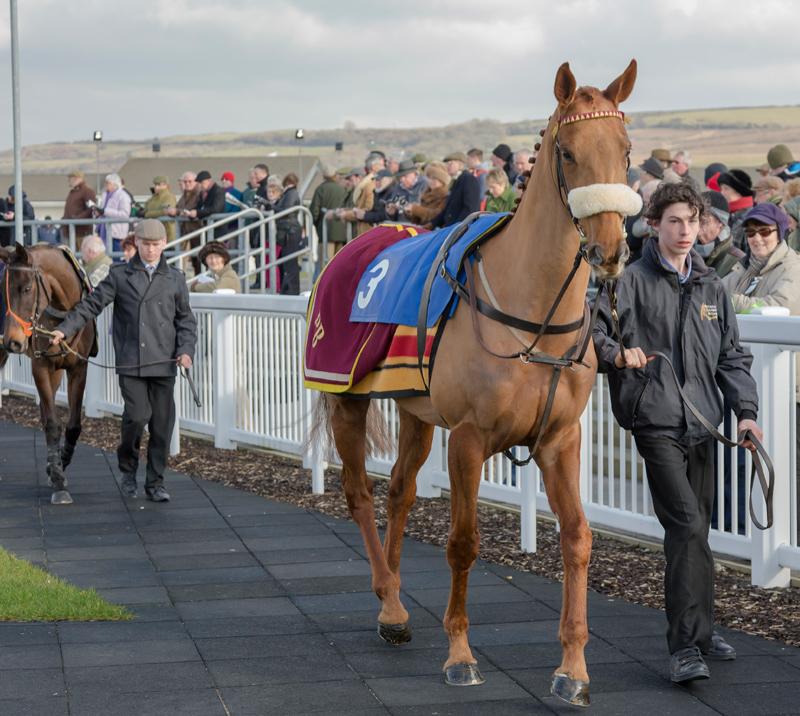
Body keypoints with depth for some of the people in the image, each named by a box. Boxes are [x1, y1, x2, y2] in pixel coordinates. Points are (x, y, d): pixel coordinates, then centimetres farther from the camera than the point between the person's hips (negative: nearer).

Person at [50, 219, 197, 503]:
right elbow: (92, 304, 3)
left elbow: (186, 319, 12)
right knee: (138, 415, -13)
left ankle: (155, 484, 13)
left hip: (164, 363, 2)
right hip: (130, 362, -2)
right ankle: (128, 468, 14)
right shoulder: (119, 275, 5)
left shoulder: (175, 279, 8)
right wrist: (65, 329, -8)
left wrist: (186, 350, -3)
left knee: (162, 422, 2)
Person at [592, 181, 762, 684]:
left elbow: (732, 357, 16)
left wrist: (746, 410, 4)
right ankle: (686, 646, -18)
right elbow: (593, 332, -6)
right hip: (656, 420, -6)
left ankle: (699, 630, 27)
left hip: (702, 422, 6)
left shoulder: (712, 288, 14)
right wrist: (617, 354, -27)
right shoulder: (633, 281, -2)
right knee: (687, 525, -16)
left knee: (696, 528, 14)